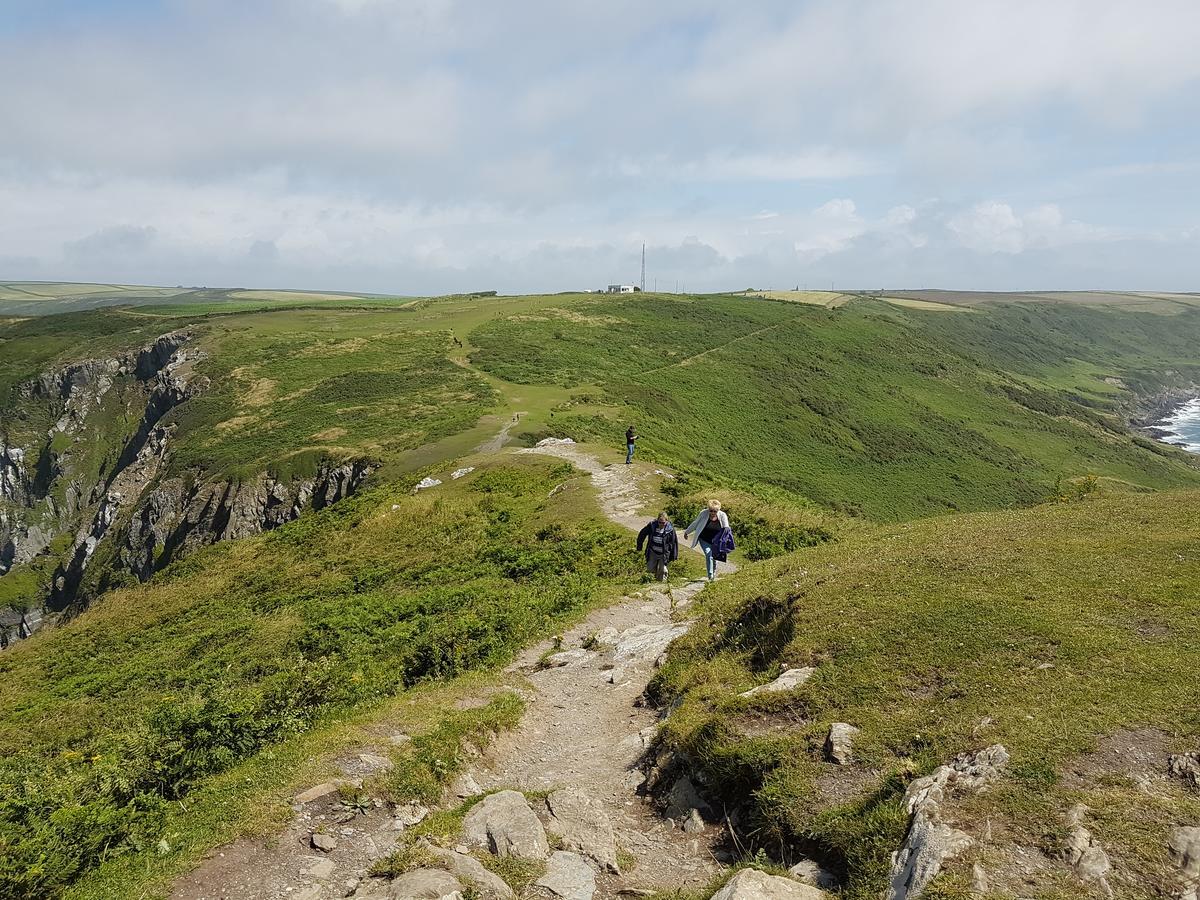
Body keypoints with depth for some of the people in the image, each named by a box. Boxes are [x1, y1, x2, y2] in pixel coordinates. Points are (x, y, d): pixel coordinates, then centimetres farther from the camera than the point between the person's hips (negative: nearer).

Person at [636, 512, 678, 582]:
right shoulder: (652, 525, -11)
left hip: (664, 554, -2)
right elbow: (642, 534, 4)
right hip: (653, 552, 2)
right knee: (650, 569, 6)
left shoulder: (670, 529, -14)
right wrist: (639, 546, 9)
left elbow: (674, 543, -5)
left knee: (662, 570, 2)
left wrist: (674, 556, -2)